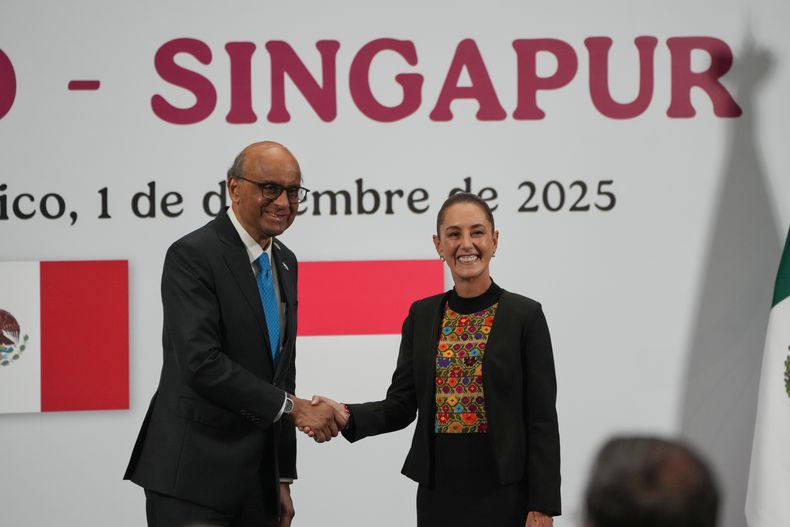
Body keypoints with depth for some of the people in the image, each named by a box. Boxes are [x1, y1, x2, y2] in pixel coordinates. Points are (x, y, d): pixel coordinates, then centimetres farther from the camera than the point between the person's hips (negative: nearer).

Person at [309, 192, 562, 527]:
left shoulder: (525, 315, -4)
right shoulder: (421, 315, 8)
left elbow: (542, 418, -6)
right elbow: (401, 406, 7)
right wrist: (346, 416, -13)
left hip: (503, 491, -4)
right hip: (438, 490, 4)